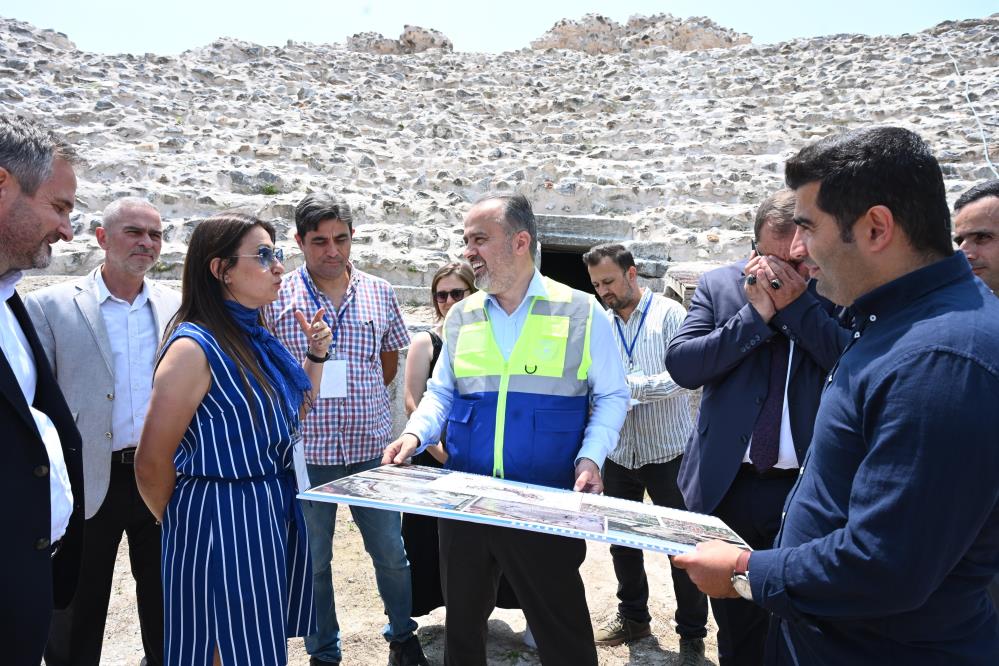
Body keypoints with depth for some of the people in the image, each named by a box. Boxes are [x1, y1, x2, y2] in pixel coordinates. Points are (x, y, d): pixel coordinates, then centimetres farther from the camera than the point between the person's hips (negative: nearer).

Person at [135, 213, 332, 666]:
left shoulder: (254, 338, 5)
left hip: (275, 511, 8)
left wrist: (316, 354, 5)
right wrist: (182, 524, 0)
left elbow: (293, 412, 19)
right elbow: (152, 464, -17)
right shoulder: (194, 347, -20)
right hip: (221, 520, -8)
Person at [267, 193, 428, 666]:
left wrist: (357, 402, 8)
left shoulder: (379, 292, 4)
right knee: (312, 561, 12)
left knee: (391, 551, 12)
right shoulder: (277, 299, -5)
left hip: (371, 448, 2)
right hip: (306, 452, -2)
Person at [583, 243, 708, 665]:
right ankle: (633, 616, 35)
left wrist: (628, 386, -26)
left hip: (668, 452, -5)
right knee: (621, 540, 16)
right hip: (620, 453, 5)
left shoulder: (668, 314, -8)